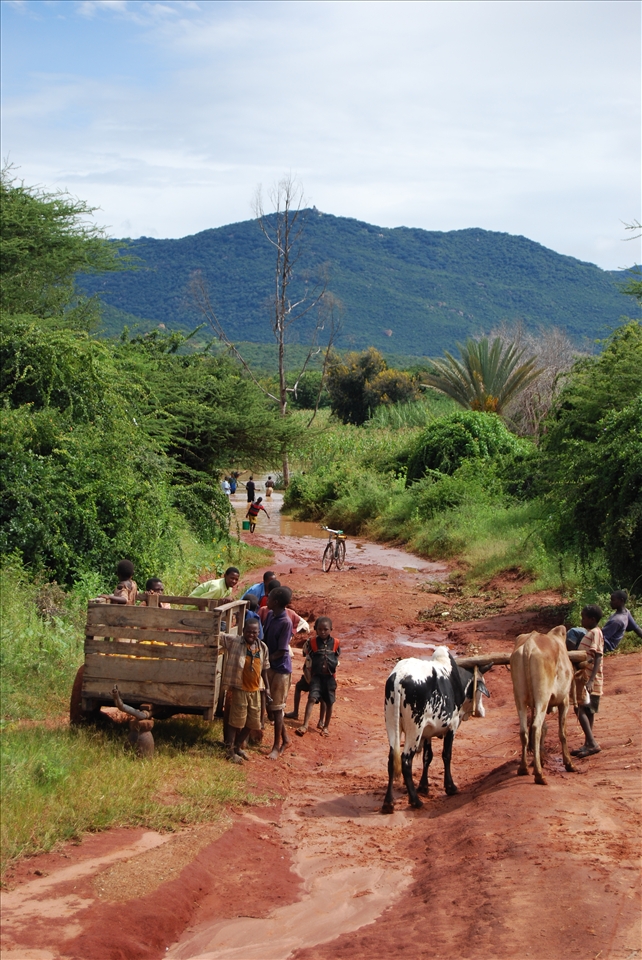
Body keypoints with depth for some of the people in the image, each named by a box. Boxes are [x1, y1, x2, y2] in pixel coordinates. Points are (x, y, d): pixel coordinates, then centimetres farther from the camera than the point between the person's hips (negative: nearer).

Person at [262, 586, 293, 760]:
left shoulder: (285, 623, -22)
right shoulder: (270, 615, 2)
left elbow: (281, 651, -21)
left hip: (280, 669, -8)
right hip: (269, 667, 8)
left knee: (276, 708, 1)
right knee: (270, 705, 15)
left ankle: (277, 745, 12)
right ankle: (285, 739, 29)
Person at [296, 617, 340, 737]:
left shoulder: (335, 643, 1)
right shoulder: (313, 642, 0)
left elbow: (337, 659, 12)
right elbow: (309, 659, 7)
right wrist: (309, 676, 6)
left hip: (330, 676, 1)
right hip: (316, 675, -1)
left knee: (329, 702, 8)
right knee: (312, 698, -16)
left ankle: (325, 727, 23)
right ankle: (305, 725, -21)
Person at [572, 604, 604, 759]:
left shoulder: (595, 633, -14)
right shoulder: (589, 633, 16)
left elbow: (598, 658, -22)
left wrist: (591, 680, -30)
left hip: (590, 678, -10)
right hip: (584, 676, 10)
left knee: (581, 709, -14)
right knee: (587, 710, 12)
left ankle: (592, 744, -16)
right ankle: (588, 744, 16)